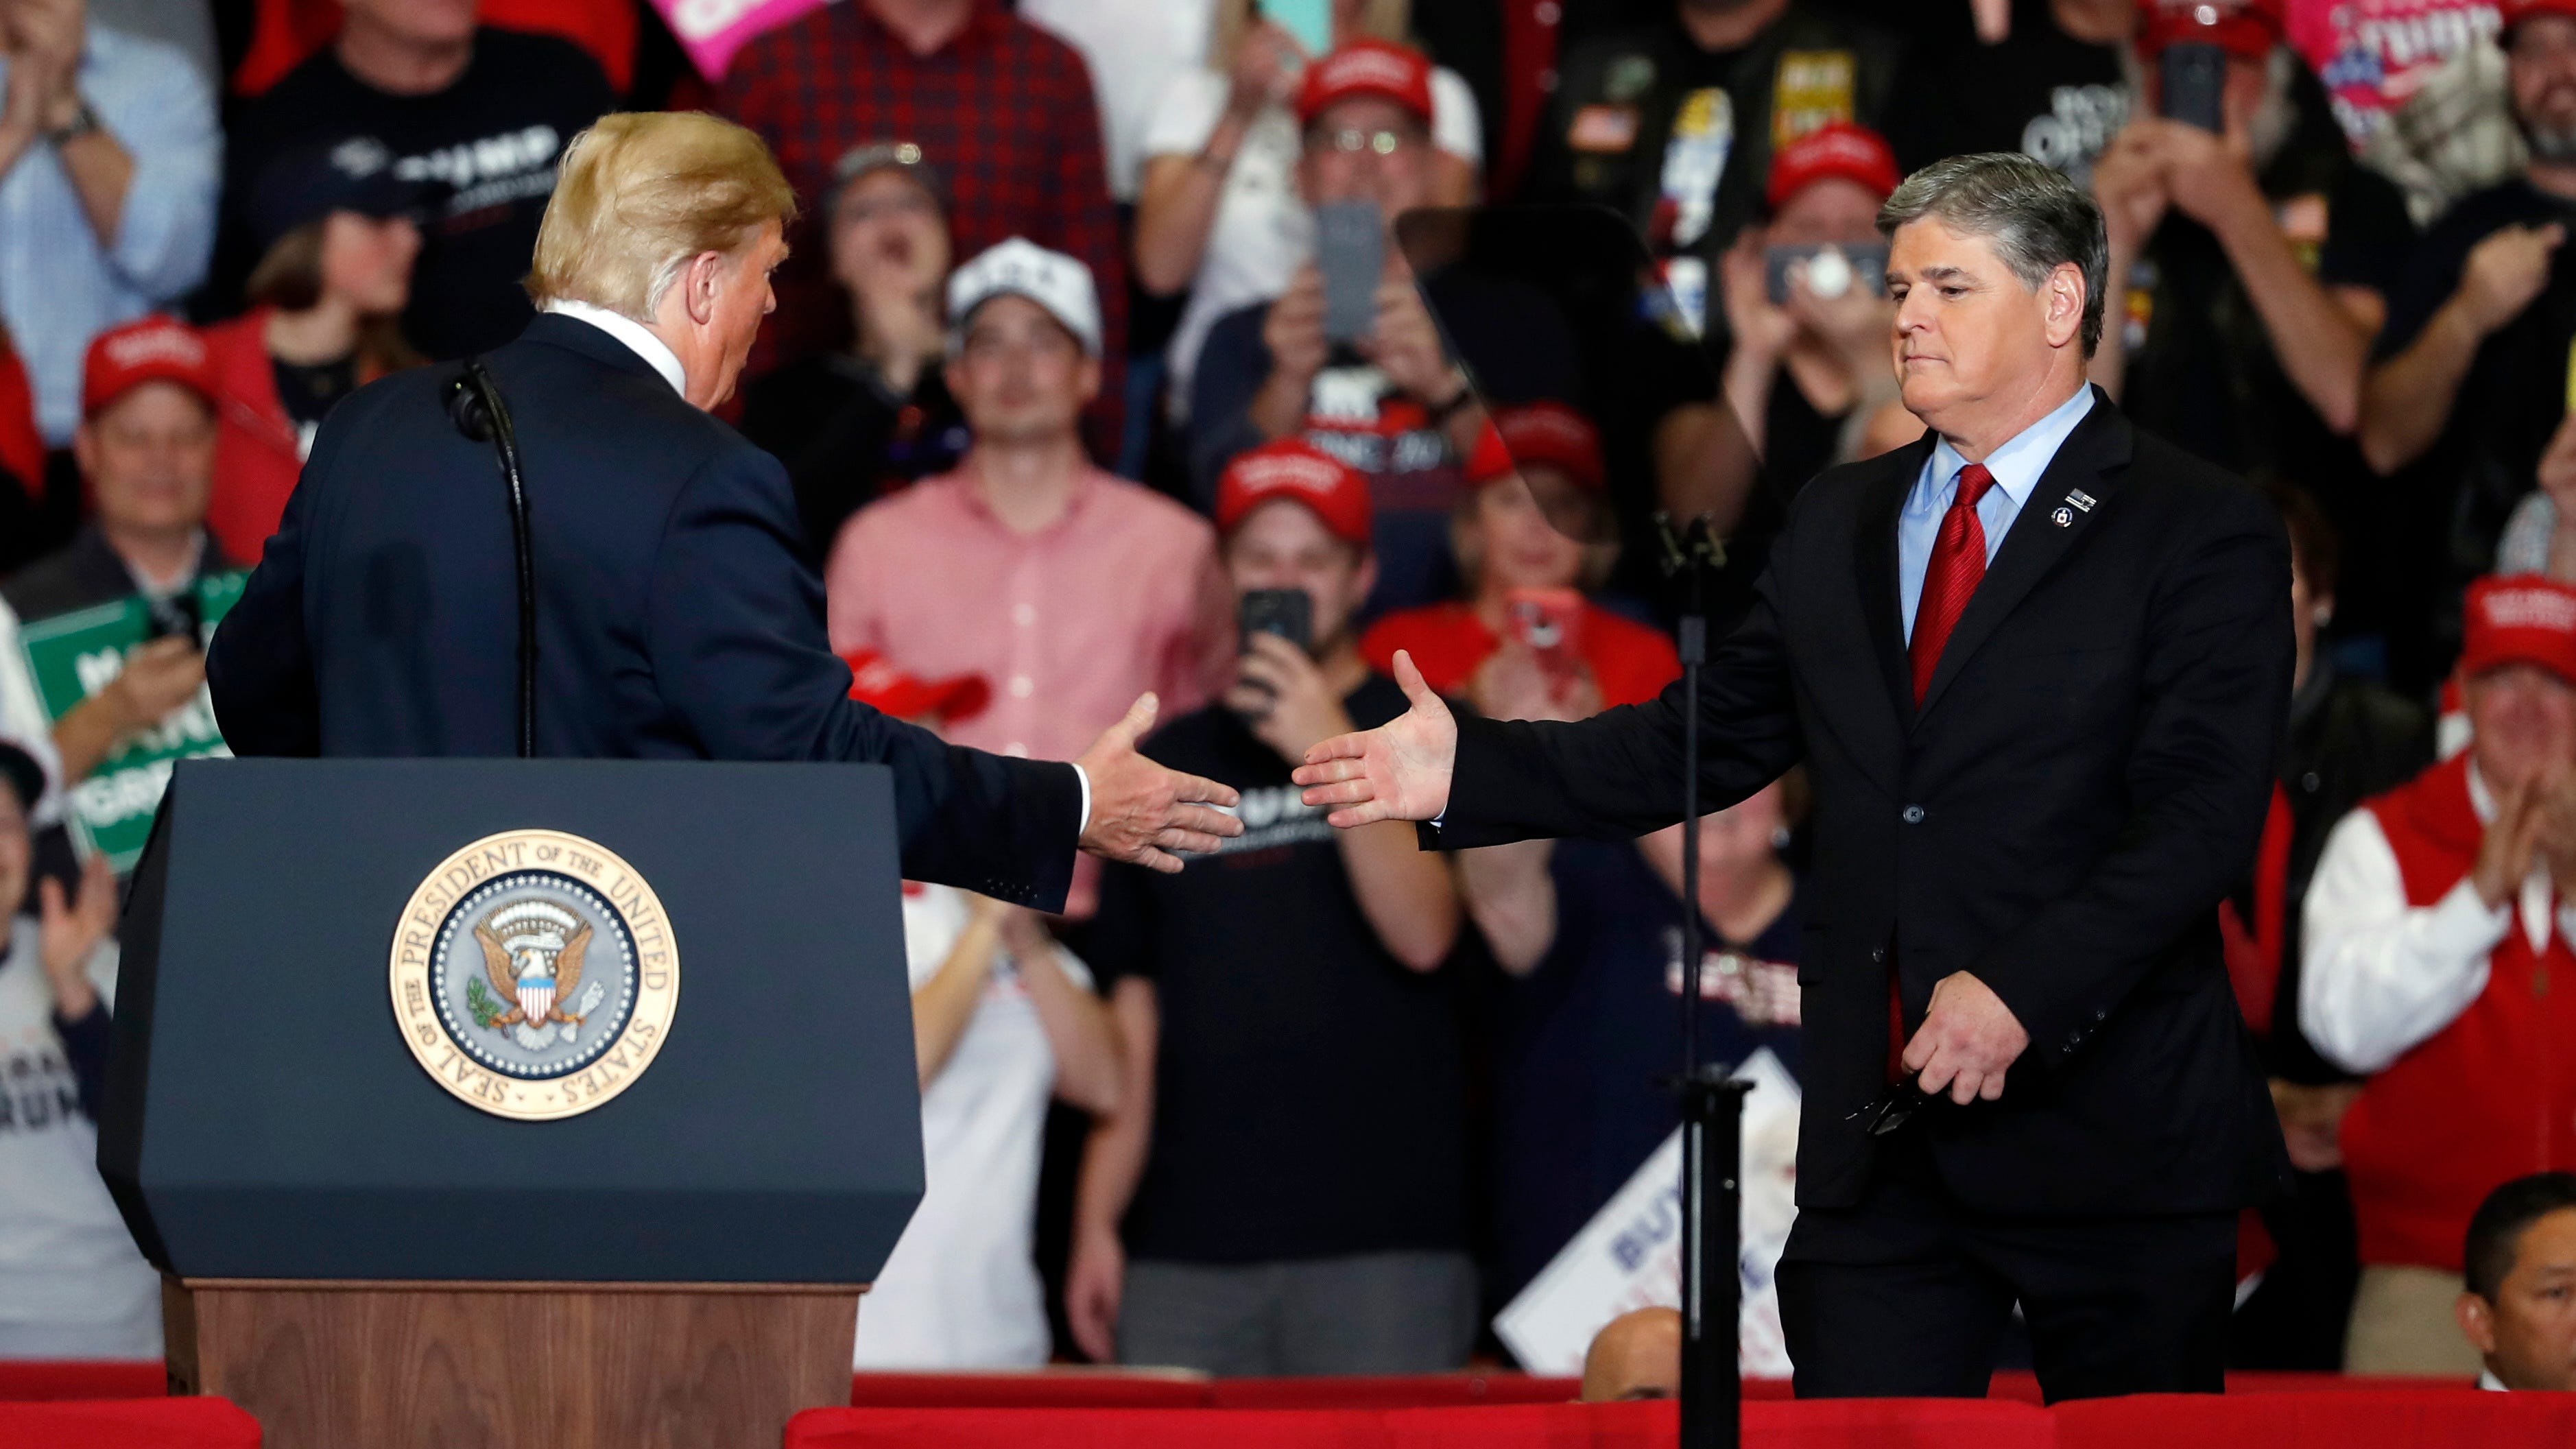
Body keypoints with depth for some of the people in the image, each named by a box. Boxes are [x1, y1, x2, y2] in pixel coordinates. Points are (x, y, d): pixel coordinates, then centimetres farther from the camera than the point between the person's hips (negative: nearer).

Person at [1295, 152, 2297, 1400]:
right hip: (1875, 1138, 5)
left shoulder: (2201, 533, -3)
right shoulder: (1838, 525, 17)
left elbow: (2200, 816, -13)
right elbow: (1704, 741, 16)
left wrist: (2024, 989, -23)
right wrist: (1470, 768, 3)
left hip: (2113, 1143, -5)